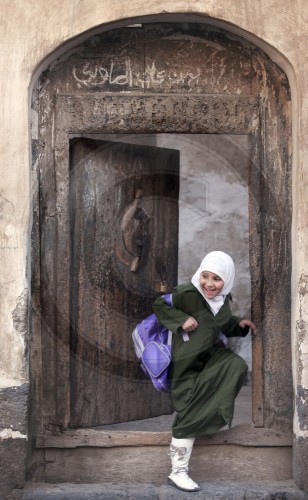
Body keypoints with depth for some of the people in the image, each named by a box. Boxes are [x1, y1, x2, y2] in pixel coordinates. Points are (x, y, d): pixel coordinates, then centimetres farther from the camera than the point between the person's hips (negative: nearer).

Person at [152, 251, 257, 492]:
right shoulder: (187, 293, -17)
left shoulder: (224, 299, 2)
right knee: (190, 412, -10)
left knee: (237, 365, -26)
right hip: (189, 360, -5)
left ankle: (213, 414, -10)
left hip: (213, 354, 6)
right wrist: (182, 319, -21)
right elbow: (158, 305, -9)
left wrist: (239, 324, -1)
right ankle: (178, 471, -3)